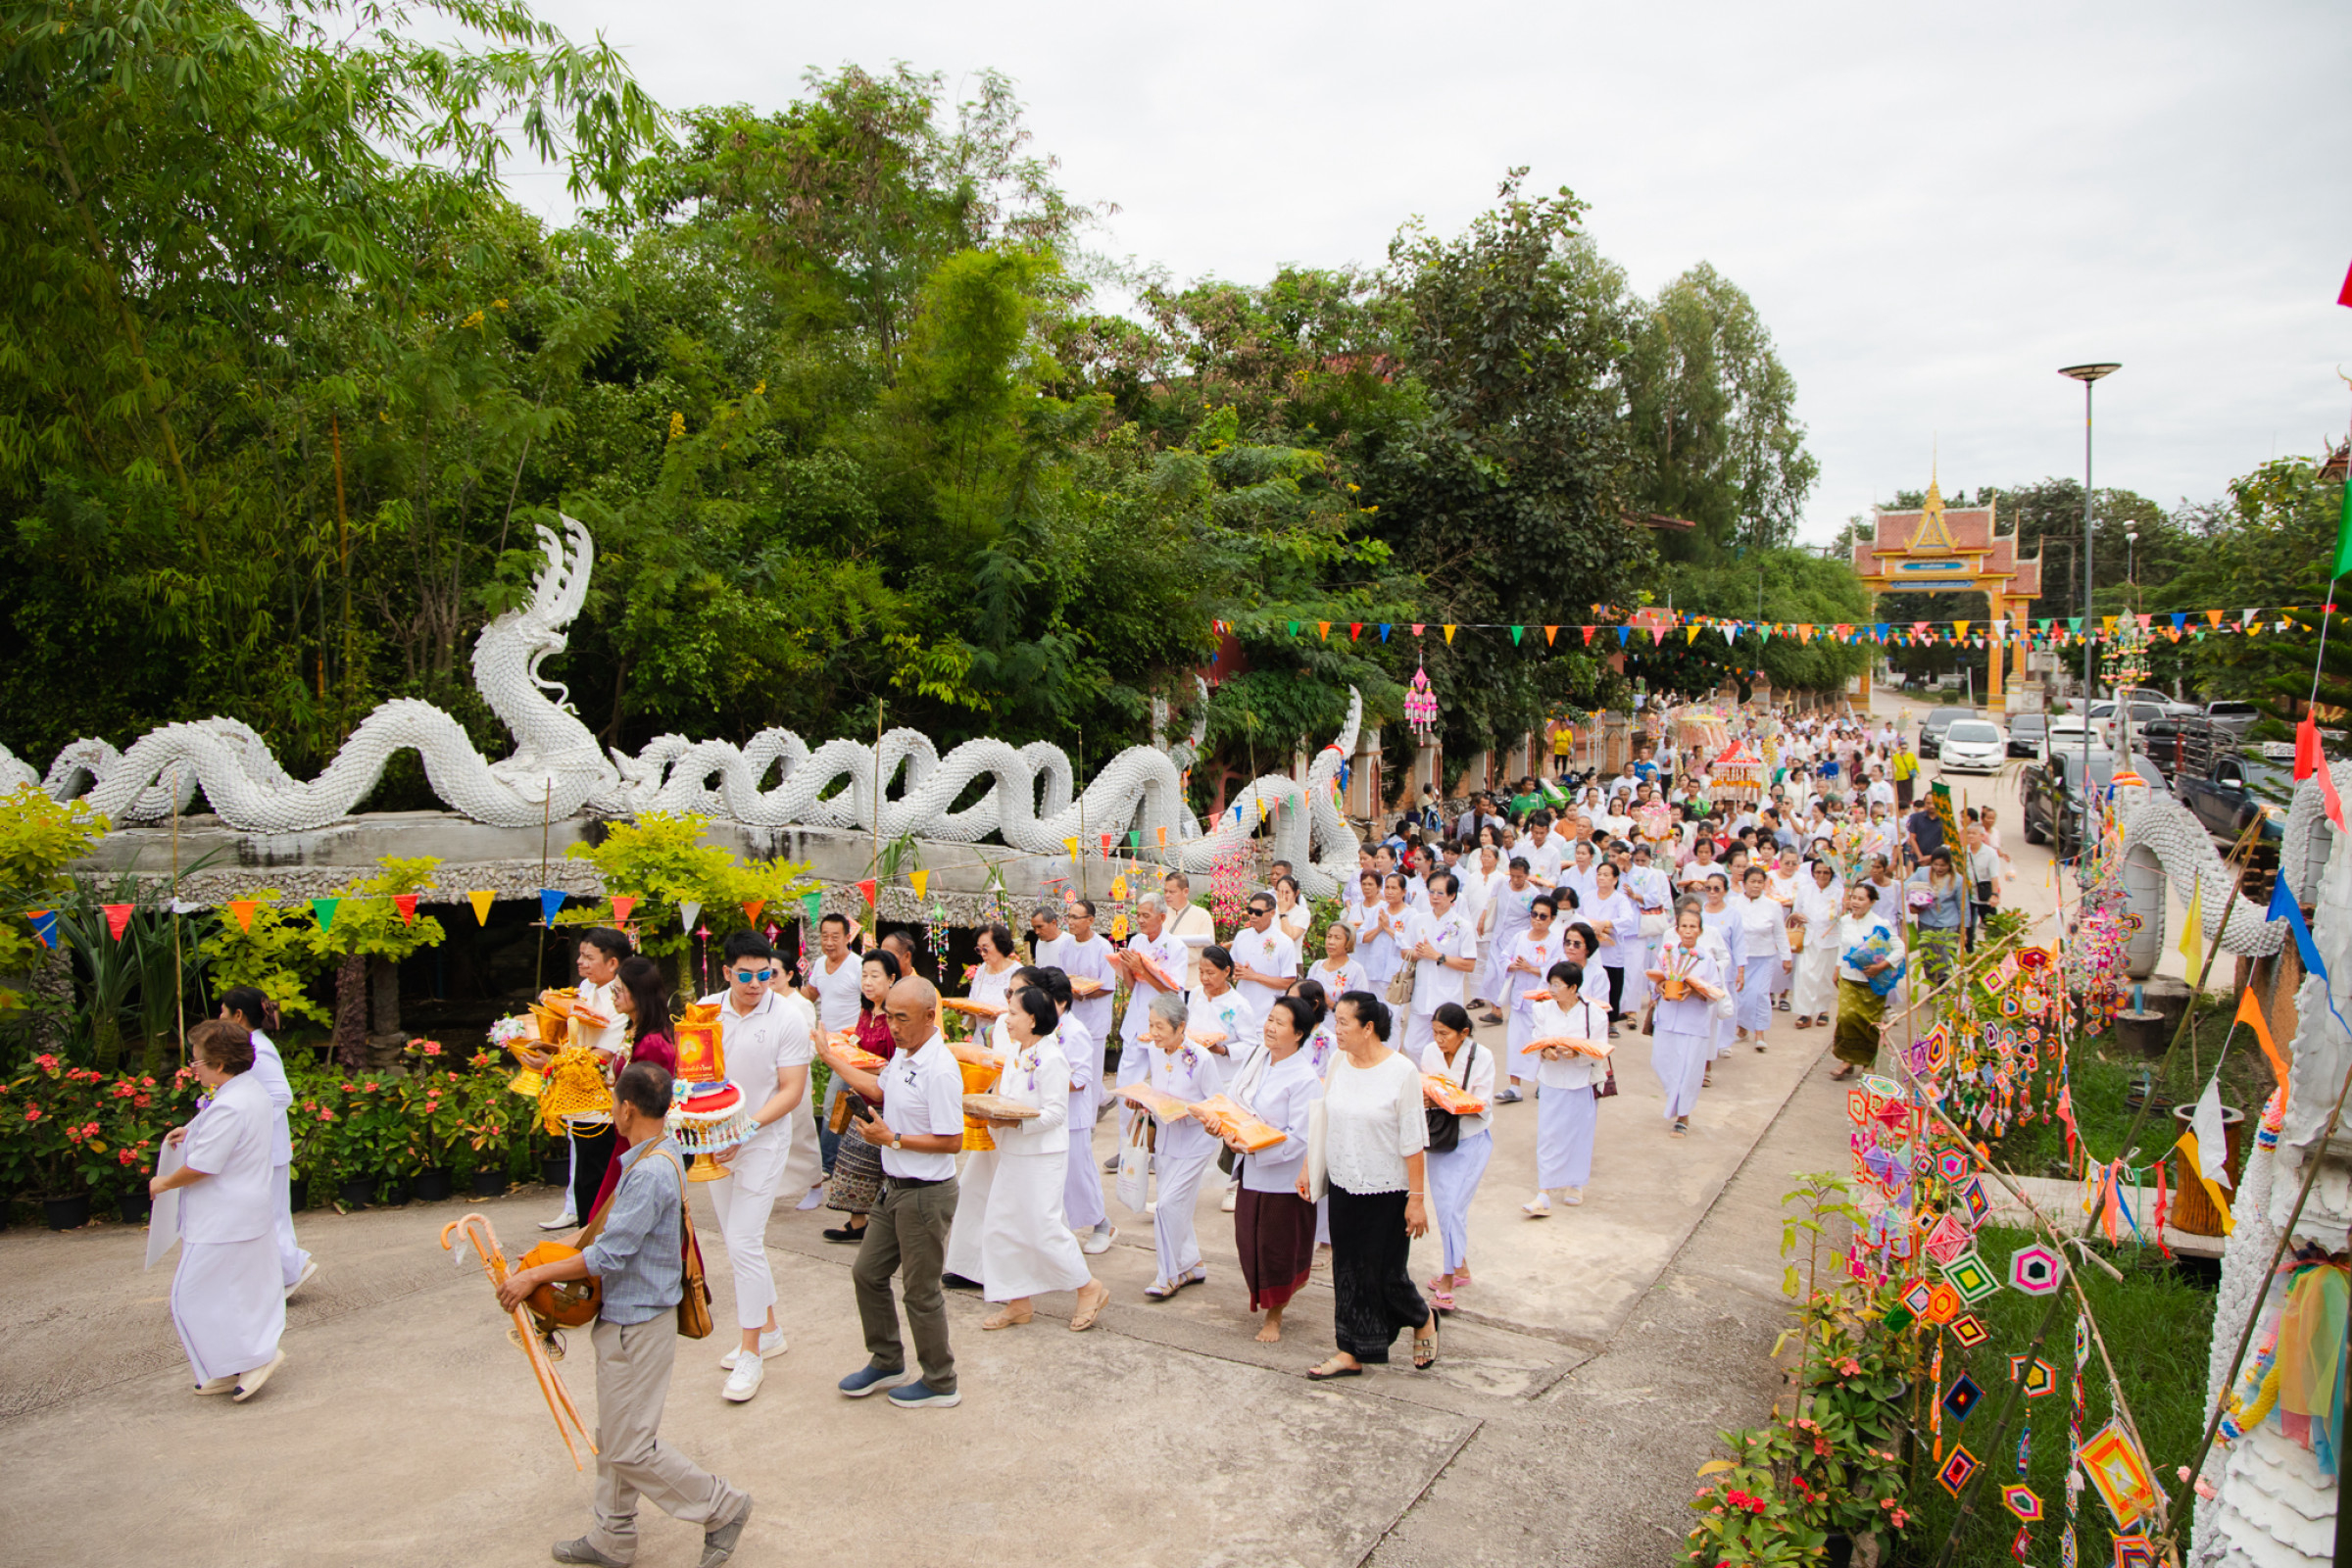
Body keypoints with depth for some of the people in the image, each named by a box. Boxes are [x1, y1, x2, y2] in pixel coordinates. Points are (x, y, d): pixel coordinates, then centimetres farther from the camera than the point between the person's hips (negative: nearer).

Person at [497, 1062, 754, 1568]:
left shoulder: (650, 1172, -27)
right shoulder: (659, 1154, 5)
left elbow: (610, 1255, -25)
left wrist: (535, 1275, -17)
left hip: (639, 1325, -10)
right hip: (624, 1317, 10)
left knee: (630, 1447, 0)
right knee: (613, 1437, 20)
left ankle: (723, 1508, 12)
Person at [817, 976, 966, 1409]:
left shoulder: (939, 1070, -25)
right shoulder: (903, 1055, 4)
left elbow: (952, 1141, -25)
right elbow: (878, 1088, 24)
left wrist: (893, 1140, -20)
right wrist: (829, 1056, 26)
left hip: (926, 1194, -9)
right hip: (894, 1189, 9)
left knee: (921, 1291, 4)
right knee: (867, 1274, 18)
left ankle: (940, 1384, 22)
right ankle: (887, 1363, 36)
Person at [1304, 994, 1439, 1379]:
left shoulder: (1402, 1071, -16)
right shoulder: (1338, 1062, 1)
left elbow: (1413, 1141, -14)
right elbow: (1325, 1122, 13)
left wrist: (1417, 1198, -13)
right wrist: (1309, 1169, 13)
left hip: (1387, 1190, -5)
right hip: (1343, 1185, 5)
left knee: (1387, 1274, 2)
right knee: (1348, 1271, 9)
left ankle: (1423, 1321, 31)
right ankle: (1353, 1352, 21)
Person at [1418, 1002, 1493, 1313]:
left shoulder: (1481, 1057, -14)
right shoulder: (1429, 1053, -3)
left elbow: (1482, 1107, -16)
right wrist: (1424, 1096, -15)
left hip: (1471, 1140, -5)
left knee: (1453, 1208, -10)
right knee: (1443, 1205, 10)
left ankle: (1447, 1286, -2)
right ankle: (1460, 1268, 30)